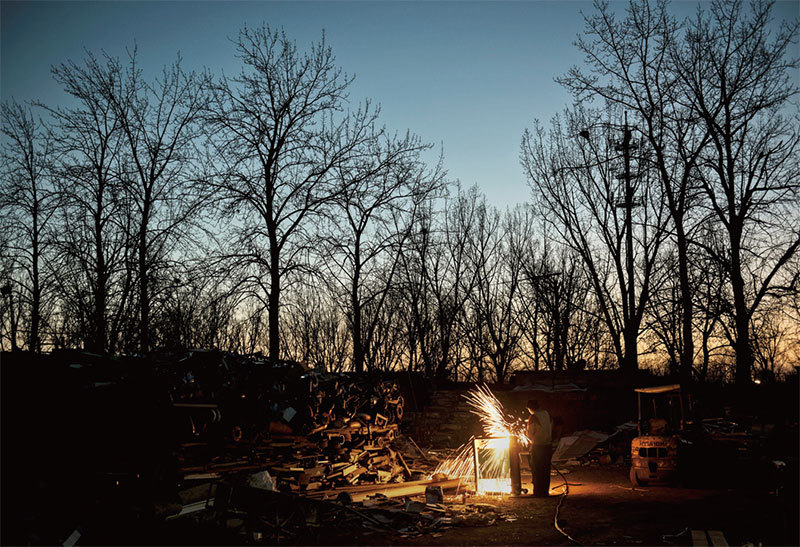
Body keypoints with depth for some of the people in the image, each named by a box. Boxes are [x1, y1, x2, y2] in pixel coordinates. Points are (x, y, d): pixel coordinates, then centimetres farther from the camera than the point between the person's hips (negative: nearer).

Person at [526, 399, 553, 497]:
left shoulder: (533, 417, -12)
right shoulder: (547, 413, 6)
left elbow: (530, 434, -10)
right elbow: (551, 428, 13)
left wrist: (532, 439, 11)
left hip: (538, 446, -6)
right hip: (548, 445, 6)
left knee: (536, 470, 3)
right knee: (546, 469, 13)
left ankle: (538, 492, 6)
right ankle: (545, 491, 18)